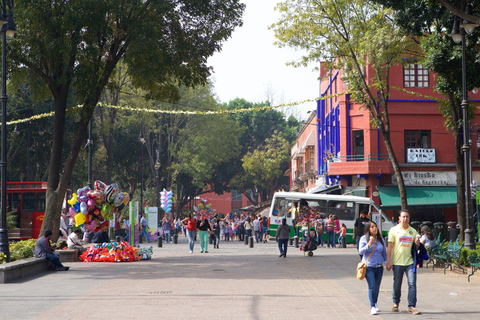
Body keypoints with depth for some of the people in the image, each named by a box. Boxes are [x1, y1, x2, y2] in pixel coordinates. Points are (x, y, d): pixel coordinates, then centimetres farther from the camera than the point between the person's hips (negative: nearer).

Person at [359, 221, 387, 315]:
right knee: (372, 286, -13)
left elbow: (384, 252, 19)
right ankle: (372, 307, -13)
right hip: (369, 266, -4)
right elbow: (360, 251, -8)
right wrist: (368, 245, -21)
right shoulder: (364, 238, -1)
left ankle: (375, 304, 26)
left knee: (377, 287, 8)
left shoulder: (380, 239, 11)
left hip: (379, 266, 4)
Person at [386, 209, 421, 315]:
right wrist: (388, 261, -6)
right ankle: (395, 303, 27)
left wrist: (417, 243, -6)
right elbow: (389, 247, 0)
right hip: (397, 262, -2)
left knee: (412, 283, -8)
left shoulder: (413, 231, 11)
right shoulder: (394, 230, 2)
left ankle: (412, 306, -4)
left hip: (409, 262, 2)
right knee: (397, 284, 6)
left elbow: (416, 246, 18)